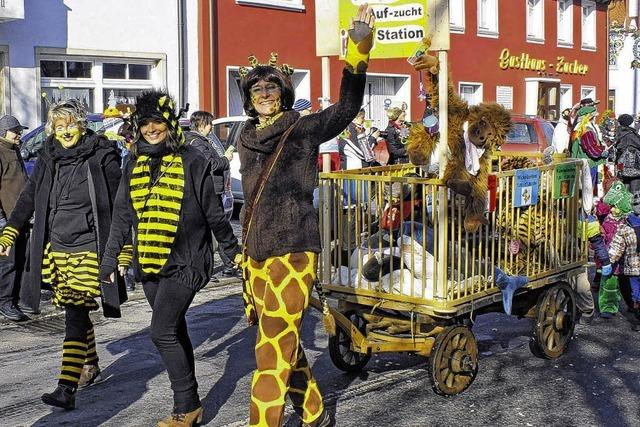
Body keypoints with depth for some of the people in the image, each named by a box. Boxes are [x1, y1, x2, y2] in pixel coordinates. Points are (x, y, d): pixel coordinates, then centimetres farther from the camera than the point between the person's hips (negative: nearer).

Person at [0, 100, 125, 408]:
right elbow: (28, 198, 13)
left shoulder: (101, 155, -5)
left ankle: (67, 388, -16)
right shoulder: (48, 158, 10)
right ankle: (91, 367, 32)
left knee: (76, 314, -12)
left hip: (88, 248, -5)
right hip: (56, 247, 5)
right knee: (75, 313, 13)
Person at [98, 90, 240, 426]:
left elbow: (214, 214, -1)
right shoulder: (135, 165, 10)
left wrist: (234, 252, 4)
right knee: (175, 332, 12)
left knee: (162, 332, -12)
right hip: (149, 263, 6)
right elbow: (122, 217, 14)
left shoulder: (190, 161, -6)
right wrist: (109, 261, 12)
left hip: (184, 263, -6)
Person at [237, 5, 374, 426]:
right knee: (285, 344, 16)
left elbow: (347, 107, -18)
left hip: (293, 254, -7)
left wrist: (358, 48, -30)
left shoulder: (304, 130, -3)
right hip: (256, 254, 7)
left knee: (274, 351, -7)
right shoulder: (246, 140, 14)